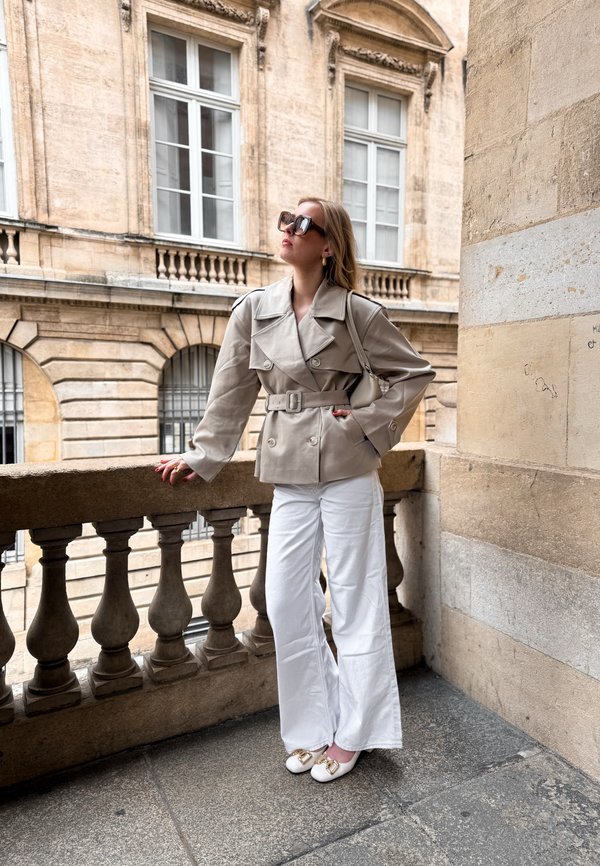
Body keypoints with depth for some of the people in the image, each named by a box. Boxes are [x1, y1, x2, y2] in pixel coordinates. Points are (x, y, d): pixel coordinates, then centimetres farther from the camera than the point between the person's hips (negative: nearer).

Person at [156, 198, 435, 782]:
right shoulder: (253, 311, 4)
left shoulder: (359, 314, -4)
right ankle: (312, 727, 30)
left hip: (347, 471, -3)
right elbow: (231, 394, 9)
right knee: (286, 604, 8)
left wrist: (371, 423, -5)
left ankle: (349, 734, 28)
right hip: (289, 474, 4)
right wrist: (202, 457, 9)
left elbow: (415, 372, 5)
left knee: (354, 601, 7)